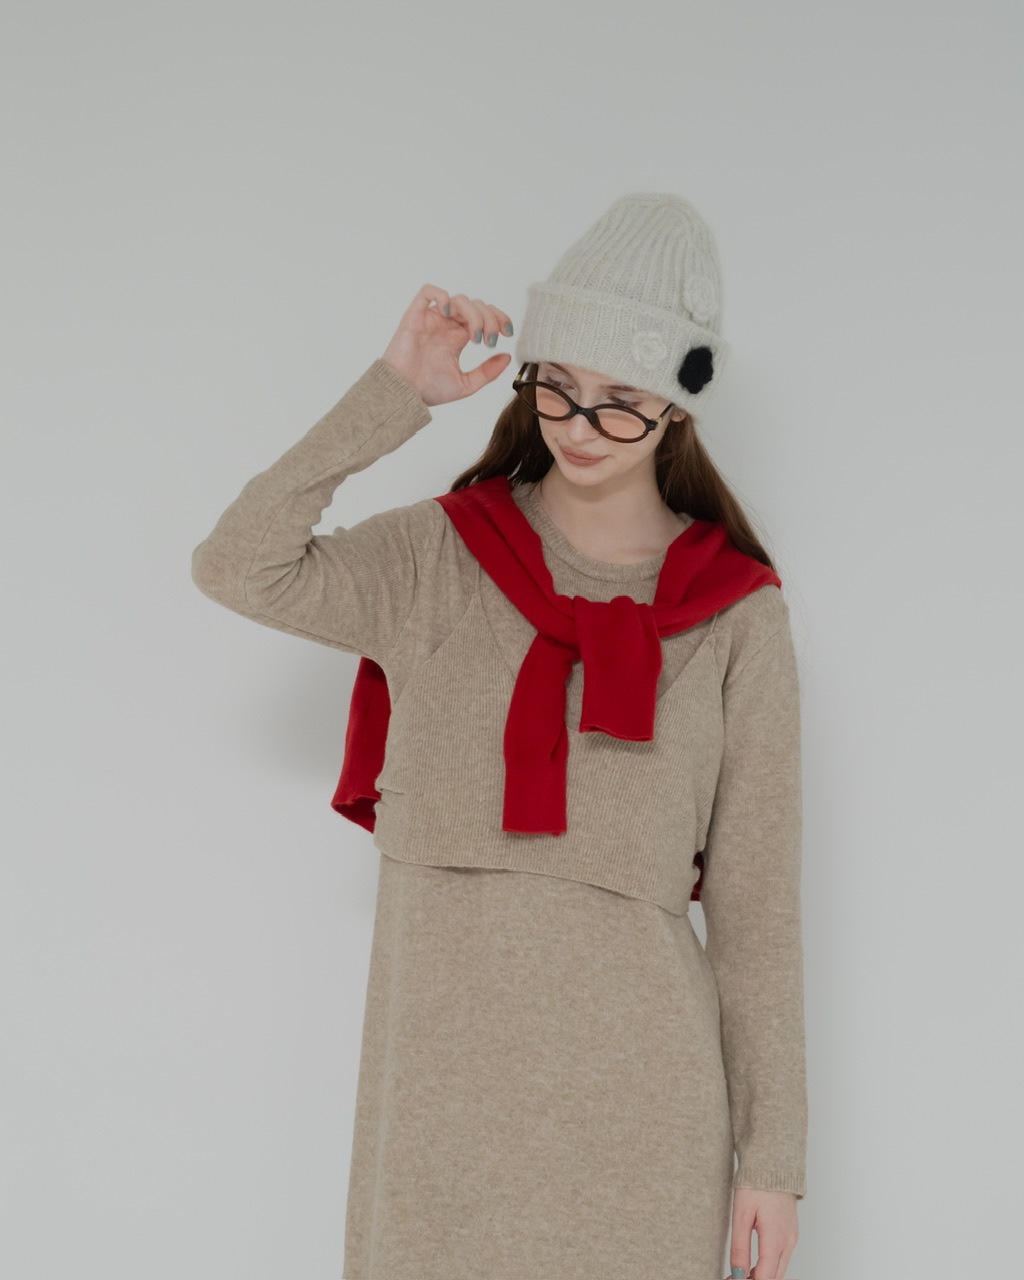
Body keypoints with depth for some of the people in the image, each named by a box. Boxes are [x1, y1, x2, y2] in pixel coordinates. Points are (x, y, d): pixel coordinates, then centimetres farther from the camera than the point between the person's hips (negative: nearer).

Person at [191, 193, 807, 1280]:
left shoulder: (737, 612, 2)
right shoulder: (434, 560, 4)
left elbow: (756, 898, 2)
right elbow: (238, 568, -14)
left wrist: (771, 1149, 2)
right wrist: (393, 394, -12)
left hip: (634, 1071, 0)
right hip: (443, 1058, 1)